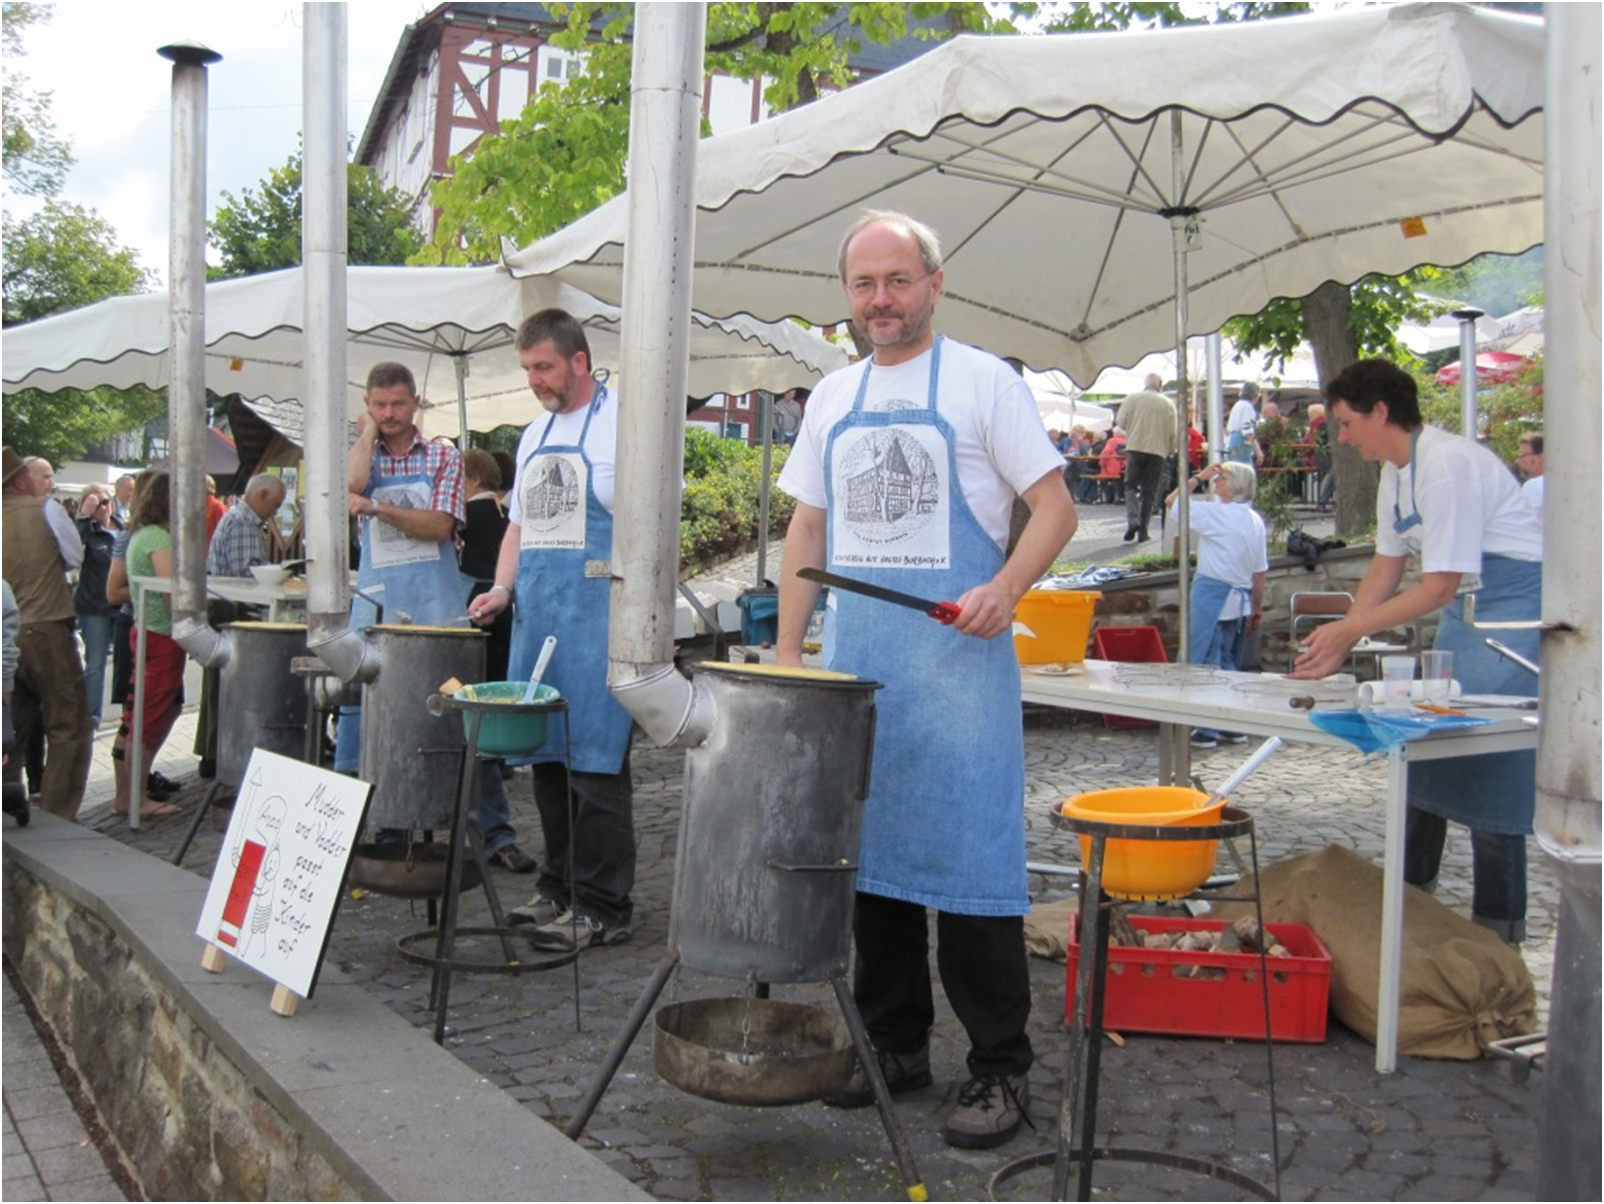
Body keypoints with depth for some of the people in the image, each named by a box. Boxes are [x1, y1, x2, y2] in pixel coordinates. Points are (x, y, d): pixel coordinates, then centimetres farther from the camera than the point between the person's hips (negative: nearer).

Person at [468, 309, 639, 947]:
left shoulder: (621, 422, -5)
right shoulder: (534, 436, 20)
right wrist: (502, 588, 9)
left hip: (596, 615, -8)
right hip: (535, 617, 8)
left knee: (594, 760, -7)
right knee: (546, 755, 11)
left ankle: (603, 906, 0)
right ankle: (558, 888, 22)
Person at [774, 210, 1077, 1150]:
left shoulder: (984, 381, -1)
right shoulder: (832, 399, 15)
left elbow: (1056, 508, -5)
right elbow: (808, 531, 17)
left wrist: (1005, 589, -22)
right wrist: (787, 649, 9)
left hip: (958, 660, -6)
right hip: (854, 662, 6)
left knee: (970, 859, -4)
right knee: (868, 852, 11)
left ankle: (1002, 1070, 8)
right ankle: (896, 1045, 25)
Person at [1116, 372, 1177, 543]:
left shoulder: (1133, 397, 2)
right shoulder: (1168, 403, 6)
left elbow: (1120, 421, -1)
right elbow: (1173, 433, 4)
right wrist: (1171, 451, 18)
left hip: (1135, 447, -1)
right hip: (1158, 450, 1)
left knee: (1131, 486, 7)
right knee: (1149, 491, 6)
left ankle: (1133, 520, -16)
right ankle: (1143, 530, 3)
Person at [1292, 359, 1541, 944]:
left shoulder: (1447, 464, -22)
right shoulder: (1396, 473, 8)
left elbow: (1440, 585, -22)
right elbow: (1386, 570, 14)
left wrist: (1350, 629, -18)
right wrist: (1338, 642, 6)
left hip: (1519, 604, -10)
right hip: (1463, 610, 10)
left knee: (1488, 766, -10)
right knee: (1427, 746, 11)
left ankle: (1499, 931, 1)